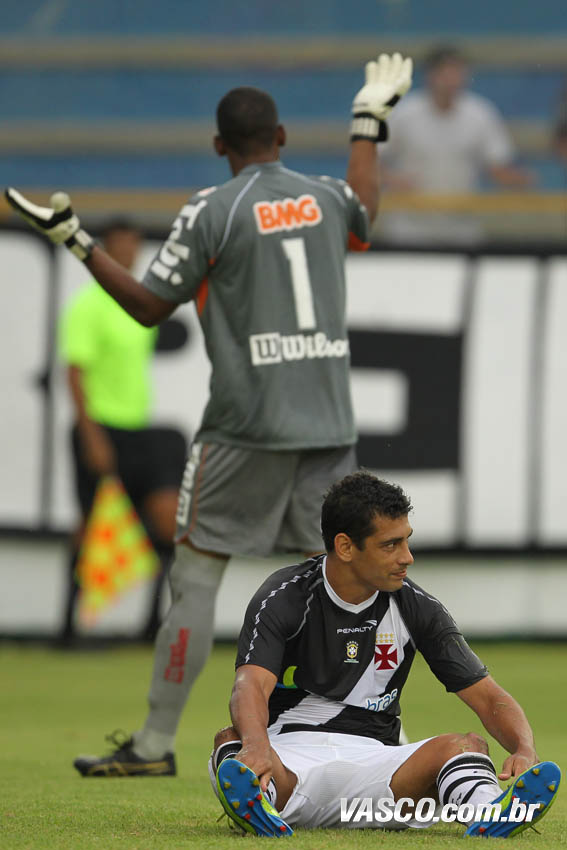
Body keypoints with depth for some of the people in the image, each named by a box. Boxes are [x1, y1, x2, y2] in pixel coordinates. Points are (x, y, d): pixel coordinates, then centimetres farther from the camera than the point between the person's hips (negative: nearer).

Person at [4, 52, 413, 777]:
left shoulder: (211, 213, -6)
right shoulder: (326, 198, 8)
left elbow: (148, 307, -1)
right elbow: (363, 214, 34)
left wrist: (75, 240, 4)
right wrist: (368, 120, 46)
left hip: (248, 424, -4)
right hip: (329, 420, 4)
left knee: (195, 573, 1)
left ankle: (156, 743, 0)